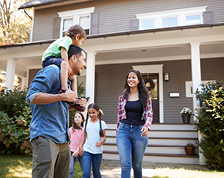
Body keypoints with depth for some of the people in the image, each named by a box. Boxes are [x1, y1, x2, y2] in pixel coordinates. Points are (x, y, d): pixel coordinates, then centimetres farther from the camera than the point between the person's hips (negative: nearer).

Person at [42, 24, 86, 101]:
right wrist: (67, 66, -30)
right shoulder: (68, 39, -7)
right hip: (49, 59, -11)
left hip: (56, 60, 11)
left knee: (73, 77, 9)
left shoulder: (67, 40, 23)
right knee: (64, 64, -40)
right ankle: (64, 89, -54)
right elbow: (63, 51, -23)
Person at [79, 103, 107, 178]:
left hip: (97, 151, -2)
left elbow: (104, 137, -5)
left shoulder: (101, 123, -2)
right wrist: (81, 146, 15)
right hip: (87, 150, 2)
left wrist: (101, 142, -25)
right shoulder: (86, 123, 8)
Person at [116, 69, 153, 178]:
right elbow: (119, 115, 13)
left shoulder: (145, 96, 4)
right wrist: (118, 132, 14)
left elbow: (149, 114, 0)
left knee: (137, 165, 12)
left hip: (139, 131, 0)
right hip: (124, 130, 0)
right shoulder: (122, 96, 8)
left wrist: (146, 126, -19)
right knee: (125, 165, -8)